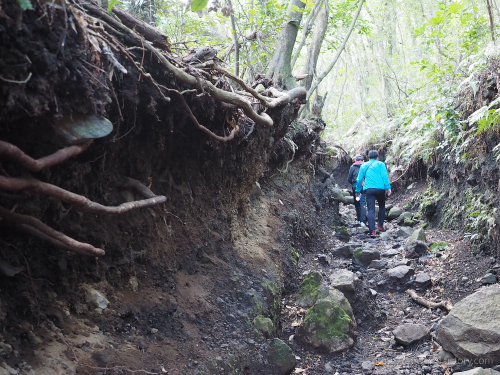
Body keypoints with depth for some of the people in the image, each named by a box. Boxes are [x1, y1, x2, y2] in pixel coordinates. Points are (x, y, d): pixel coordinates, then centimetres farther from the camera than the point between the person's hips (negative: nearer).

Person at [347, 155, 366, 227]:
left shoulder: (352, 167, 7)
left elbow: (349, 179, 7)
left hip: (356, 186, 0)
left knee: (357, 204, 13)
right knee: (363, 203, -3)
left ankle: (359, 220, 16)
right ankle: (362, 221, -14)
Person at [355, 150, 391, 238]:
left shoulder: (363, 166, 16)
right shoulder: (380, 164, 7)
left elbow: (359, 180, 16)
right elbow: (385, 176, -4)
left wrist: (358, 191, 22)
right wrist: (388, 188, -5)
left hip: (368, 190, 1)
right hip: (380, 189, -1)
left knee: (371, 210, -4)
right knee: (382, 206, 22)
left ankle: (372, 231, -16)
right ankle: (380, 226, 18)